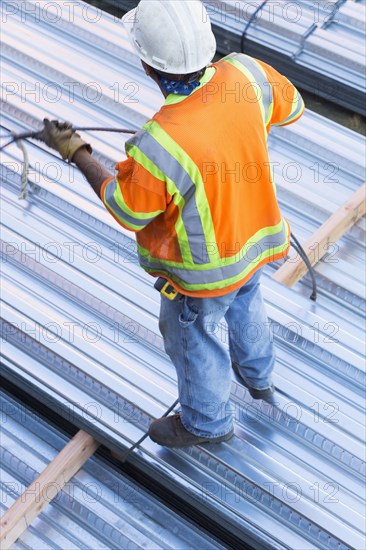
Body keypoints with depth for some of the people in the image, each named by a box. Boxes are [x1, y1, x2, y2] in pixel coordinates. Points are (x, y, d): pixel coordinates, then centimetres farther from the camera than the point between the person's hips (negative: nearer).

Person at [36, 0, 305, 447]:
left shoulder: (157, 149, -41)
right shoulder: (244, 73, -25)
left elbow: (126, 211, -20)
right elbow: (290, 107, -3)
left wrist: (73, 151, -10)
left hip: (205, 269, -6)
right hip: (256, 235, 6)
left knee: (193, 340, 23)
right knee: (244, 303, 35)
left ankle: (206, 422, 51)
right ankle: (258, 377, 64)